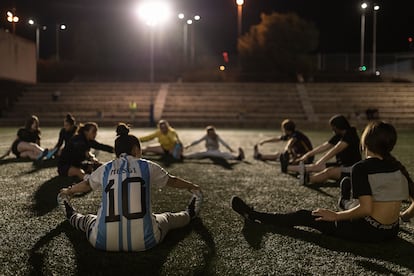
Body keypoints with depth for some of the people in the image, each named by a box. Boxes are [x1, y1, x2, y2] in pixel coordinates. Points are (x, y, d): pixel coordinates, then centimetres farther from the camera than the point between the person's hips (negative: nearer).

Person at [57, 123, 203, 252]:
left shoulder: (105, 169, 8)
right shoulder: (147, 167, 3)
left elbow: (85, 185, 29)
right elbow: (172, 181, 22)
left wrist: (68, 191, 52)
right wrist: (193, 187, 42)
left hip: (104, 242, 1)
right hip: (144, 241, 0)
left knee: (89, 220, 34)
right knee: (166, 218, 29)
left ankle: (72, 216, 58)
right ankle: (189, 214, 51)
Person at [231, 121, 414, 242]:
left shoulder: (361, 168, -18)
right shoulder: (397, 166, 2)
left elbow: (366, 209, -24)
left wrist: (335, 216, -13)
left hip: (367, 231, -7)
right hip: (391, 232, 7)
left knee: (304, 216, 7)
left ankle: (255, 217, 18)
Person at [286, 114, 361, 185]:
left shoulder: (350, 135, -19)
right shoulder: (338, 136, 9)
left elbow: (336, 150, -30)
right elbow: (324, 146, 10)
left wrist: (320, 162, -39)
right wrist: (307, 155, 5)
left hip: (352, 168, -7)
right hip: (341, 165, 7)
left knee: (328, 172, -30)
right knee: (317, 167, -4)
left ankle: (307, 179, -47)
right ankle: (287, 167, -10)